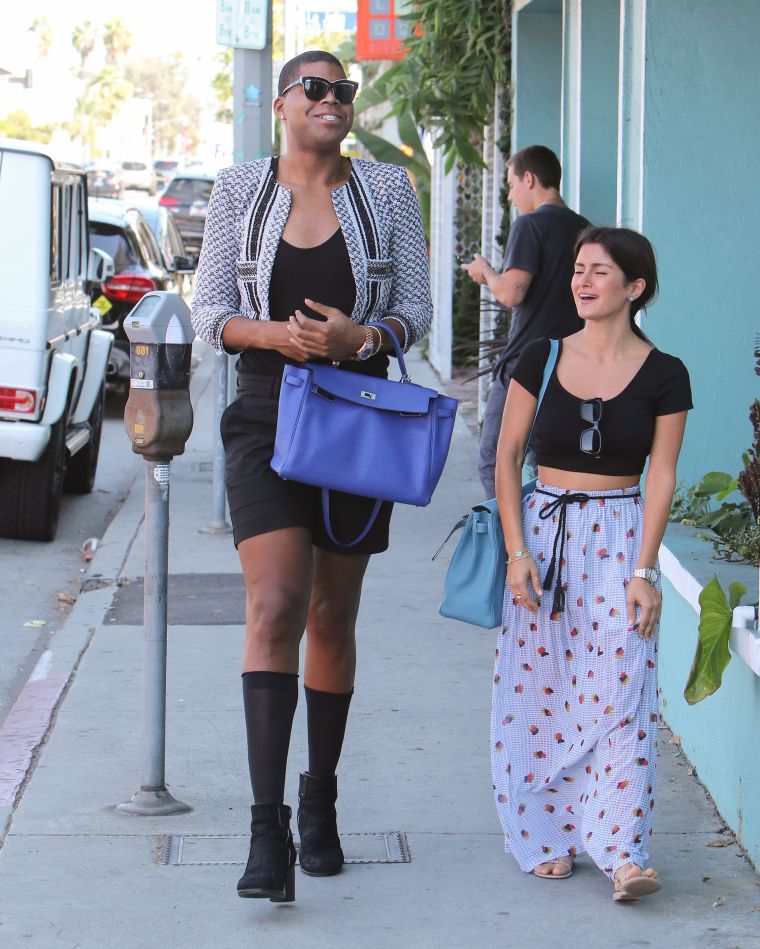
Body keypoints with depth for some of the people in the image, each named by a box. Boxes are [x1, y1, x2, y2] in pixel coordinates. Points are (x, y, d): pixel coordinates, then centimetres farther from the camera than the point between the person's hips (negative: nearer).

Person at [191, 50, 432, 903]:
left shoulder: (387, 190, 5)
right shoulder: (238, 191, 4)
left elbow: (416, 309, 4)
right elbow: (209, 311, 3)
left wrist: (358, 337, -17)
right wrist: (271, 334, -17)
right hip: (266, 410, -2)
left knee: (332, 617, 10)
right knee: (274, 605, -16)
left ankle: (320, 799, 28)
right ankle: (267, 830, -19)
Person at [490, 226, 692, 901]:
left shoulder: (663, 376, -1)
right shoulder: (542, 360, 3)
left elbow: (661, 478, -2)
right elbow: (507, 458, 4)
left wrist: (644, 572, -8)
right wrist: (517, 552, -5)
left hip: (619, 539, -2)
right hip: (542, 529, 2)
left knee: (618, 691, -11)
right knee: (536, 690, 1)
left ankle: (622, 851, -11)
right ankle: (546, 838, 12)